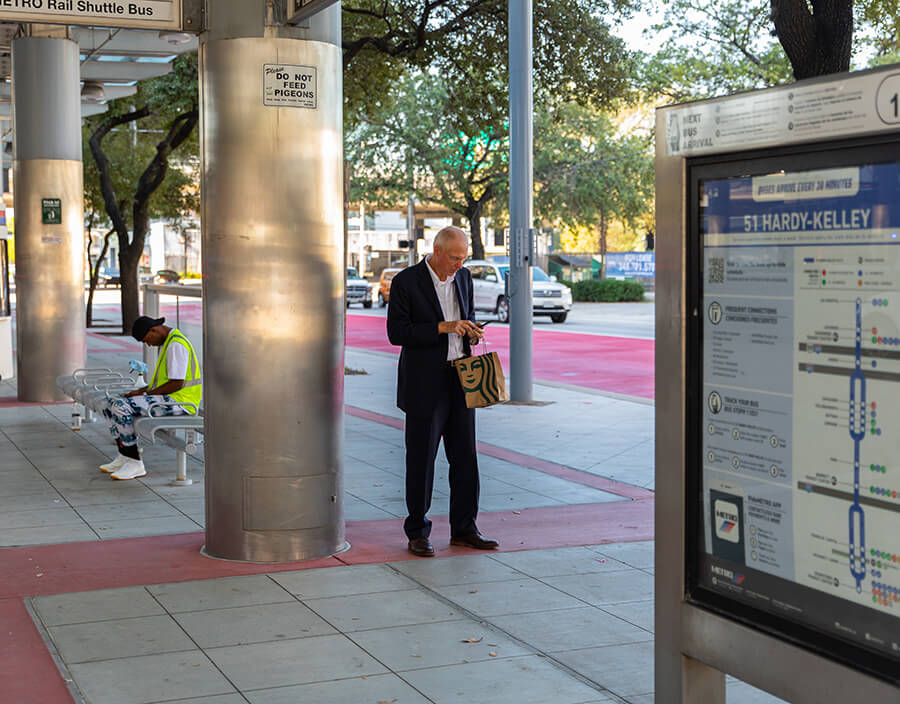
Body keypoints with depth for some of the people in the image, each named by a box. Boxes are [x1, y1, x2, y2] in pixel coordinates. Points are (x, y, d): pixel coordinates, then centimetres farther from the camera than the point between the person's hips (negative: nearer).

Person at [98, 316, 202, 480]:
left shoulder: (176, 345, -17)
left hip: (180, 401, -11)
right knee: (111, 405, 7)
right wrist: (140, 390, 10)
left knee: (121, 407, -23)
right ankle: (124, 457, 6)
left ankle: (135, 464, -17)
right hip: (167, 399, 11)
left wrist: (146, 394, -13)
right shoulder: (167, 342, 17)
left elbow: (177, 384, -22)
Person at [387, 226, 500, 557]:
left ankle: (464, 528, 17)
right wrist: (443, 327, -21)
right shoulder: (406, 282, -10)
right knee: (421, 459, 2)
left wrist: (471, 330, -2)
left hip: (460, 380, 6)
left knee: (465, 456, 7)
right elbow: (396, 333, -14)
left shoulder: (463, 277, 8)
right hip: (424, 385, -5)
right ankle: (417, 533, 12)